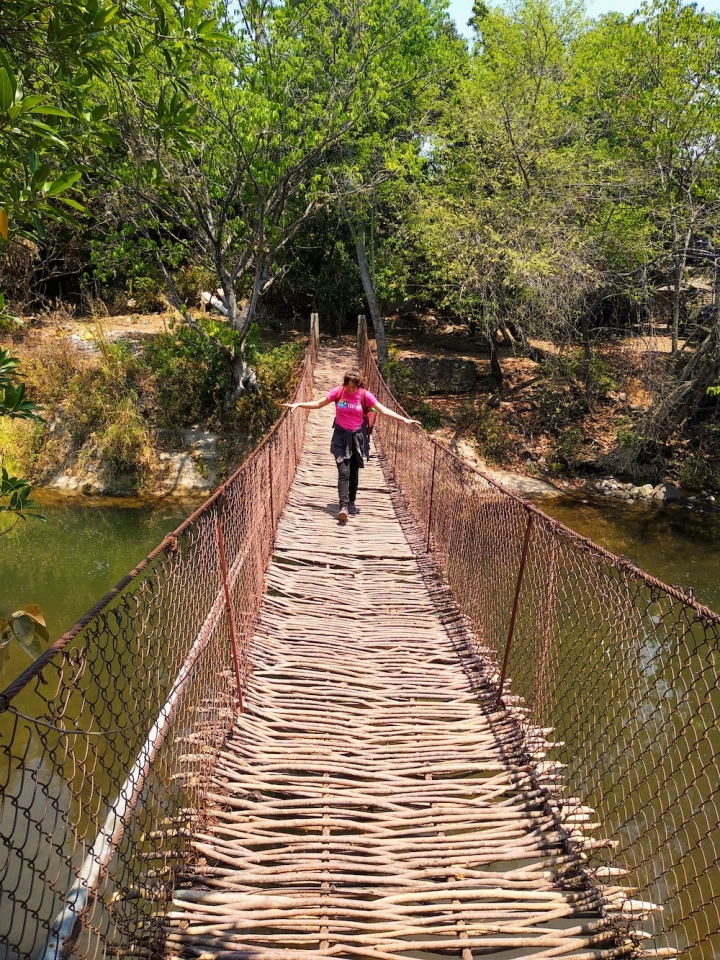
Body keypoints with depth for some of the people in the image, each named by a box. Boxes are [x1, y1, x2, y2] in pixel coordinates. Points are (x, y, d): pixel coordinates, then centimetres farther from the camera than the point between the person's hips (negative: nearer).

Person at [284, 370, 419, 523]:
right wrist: (297, 405, -2)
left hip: (356, 436, 1)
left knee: (354, 472, 10)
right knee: (343, 472, -12)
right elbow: (318, 404, 3)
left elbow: (383, 410, -8)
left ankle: (351, 502, 27)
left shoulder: (365, 395, -8)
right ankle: (344, 507, -18)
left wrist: (404, 419, -16)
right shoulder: (337, 392, -8)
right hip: (340, 436, -1)